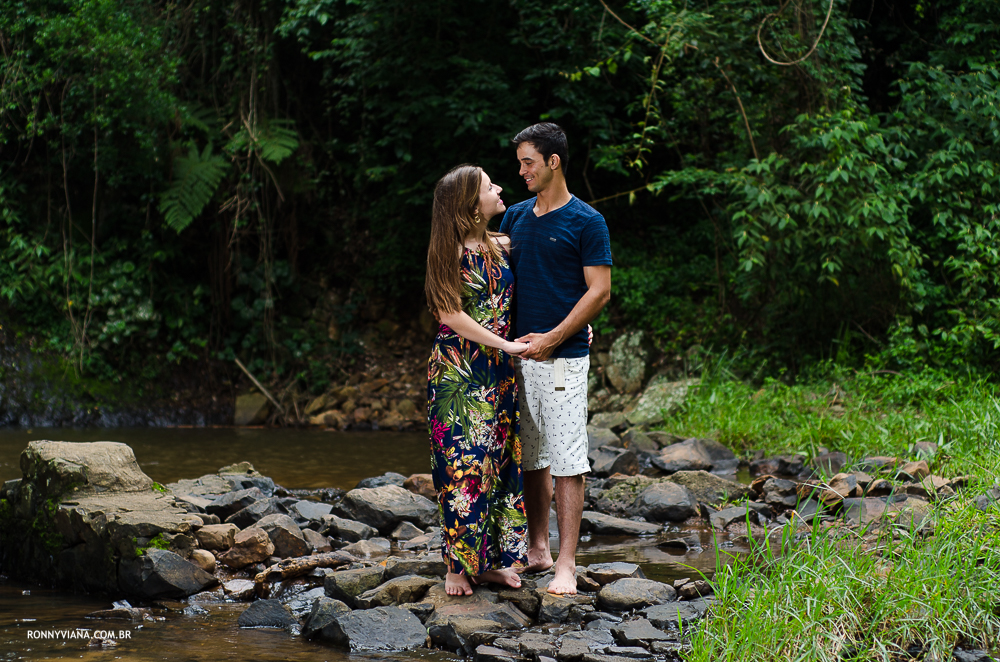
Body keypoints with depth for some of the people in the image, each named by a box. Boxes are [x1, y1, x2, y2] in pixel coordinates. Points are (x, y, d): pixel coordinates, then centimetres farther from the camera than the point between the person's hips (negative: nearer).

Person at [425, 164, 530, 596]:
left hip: (498, 372, 7)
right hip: (459, 371, -6)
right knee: (463, 463, -6)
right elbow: (450, 313, -13)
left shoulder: (499, 246, 9)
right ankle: (458, 565, 2)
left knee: (499, 460, 7)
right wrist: (505, 345, -14)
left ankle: (492, 560, 15)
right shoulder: (450, 253, -9)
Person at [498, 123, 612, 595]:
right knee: (531, 458, 11)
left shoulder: (586, 222, -4)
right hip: (519, 354, 6)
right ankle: (537, 549, 21)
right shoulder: (515, 218, 13)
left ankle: (566, 564, -5)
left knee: (566, 461, -6)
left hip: (563, 356, -6)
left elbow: (599, 291, -8)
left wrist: (552, 338, -14)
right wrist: (504, 337, 6)